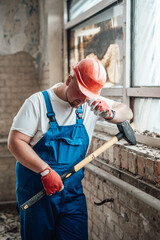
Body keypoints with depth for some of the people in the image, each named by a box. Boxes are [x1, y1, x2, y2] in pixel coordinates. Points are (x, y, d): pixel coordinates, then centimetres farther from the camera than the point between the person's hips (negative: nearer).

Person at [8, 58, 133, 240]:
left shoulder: (92, 103, 4)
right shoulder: (39, 102, -9)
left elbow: (127, 112, 12)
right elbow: (15, 142, -13)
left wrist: (110, 114, -12)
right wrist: (45, 170, -23)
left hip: (72, 190, 3)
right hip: (36, 188, -3)